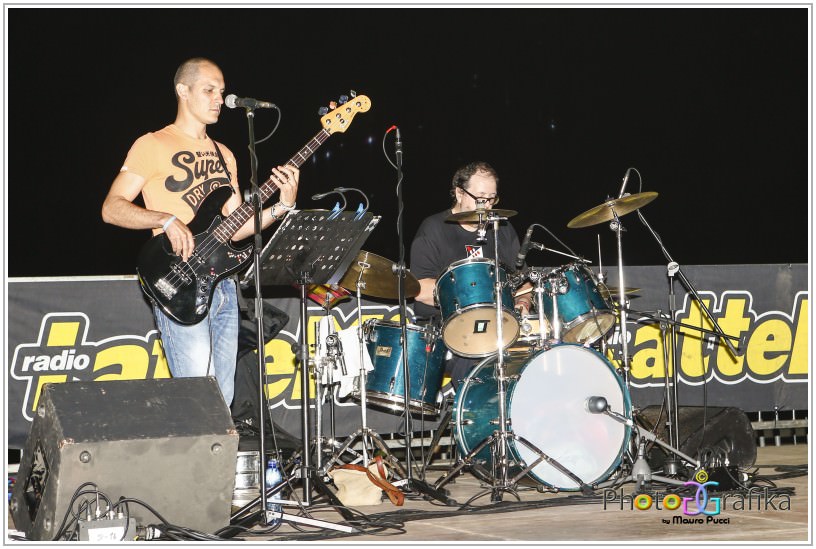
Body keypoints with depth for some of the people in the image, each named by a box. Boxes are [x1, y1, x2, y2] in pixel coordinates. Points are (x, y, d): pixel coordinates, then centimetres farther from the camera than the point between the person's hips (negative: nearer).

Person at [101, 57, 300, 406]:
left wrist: (282, 206, 2)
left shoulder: (223, 155, 19)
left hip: (222, 286, 7)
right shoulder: (153, 146, -1)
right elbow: (111, 209, -7)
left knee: (222, 400, 7)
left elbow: (235, 228, 16)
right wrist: (166, 220, -21)